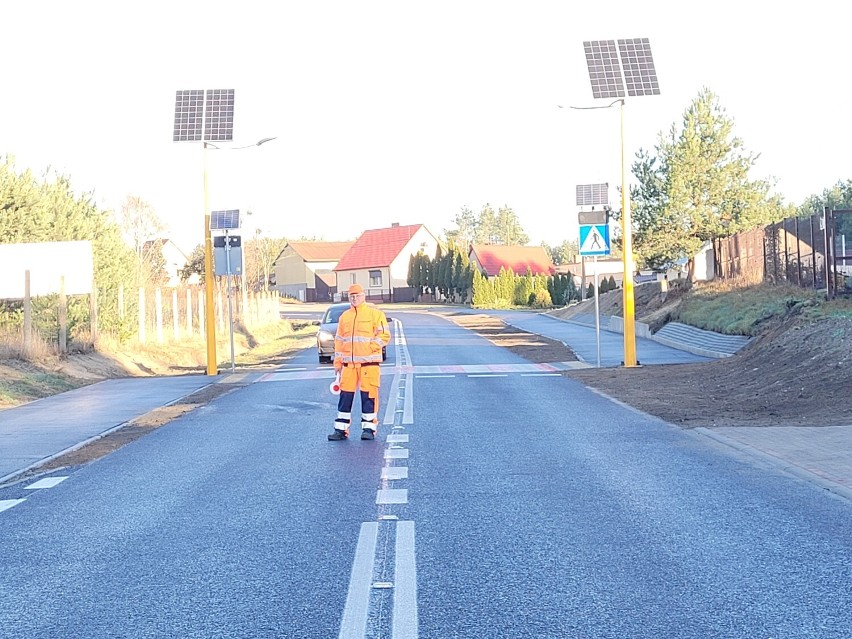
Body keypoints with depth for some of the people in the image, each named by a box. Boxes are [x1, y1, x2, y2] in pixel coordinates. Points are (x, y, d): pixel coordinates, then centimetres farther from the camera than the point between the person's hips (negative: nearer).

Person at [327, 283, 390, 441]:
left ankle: (369, 428, 5)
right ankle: (341, 429, 7)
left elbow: (384, 335, -4)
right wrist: (337, 362, 13)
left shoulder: (375, 314, 1)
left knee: (369, 395, -3)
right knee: (345, 395, 3)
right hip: (349, 363, 4)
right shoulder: (344, 317, 16)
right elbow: (339, 341, 19)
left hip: (369, 362, -4)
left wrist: (370, 348, -14)